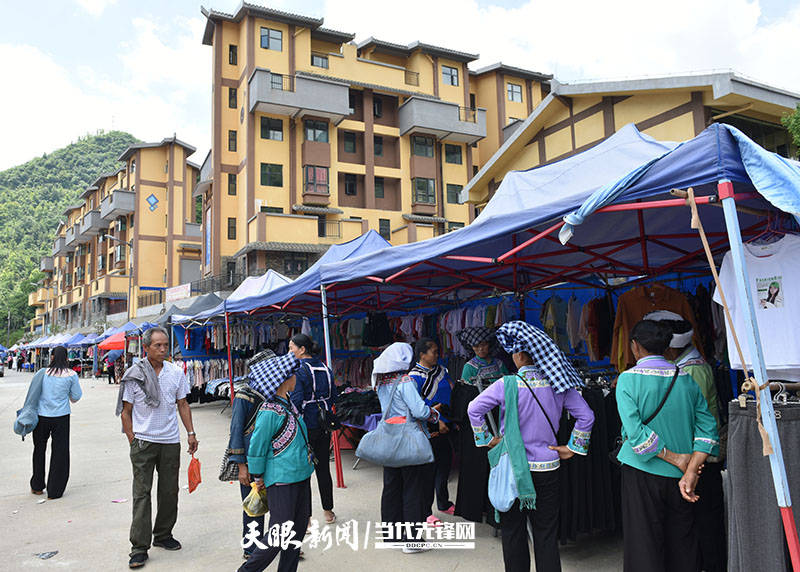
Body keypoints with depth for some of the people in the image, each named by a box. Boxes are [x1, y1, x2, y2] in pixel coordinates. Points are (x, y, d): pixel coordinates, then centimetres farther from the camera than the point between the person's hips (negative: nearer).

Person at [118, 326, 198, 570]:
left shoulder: (176, 372, 3)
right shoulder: (134, 374, -4)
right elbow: (126, 411, 0)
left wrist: (191, 433, 5)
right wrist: (132, 441, -4)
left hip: (170, 442, 3)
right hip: (143, 441, -3)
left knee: (169, 492, 11)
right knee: (141, 493, -2)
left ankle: (163, 535, 28)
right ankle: (139, 547, 6)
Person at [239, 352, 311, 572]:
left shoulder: (287, 403, 8)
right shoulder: (270, 412, -19)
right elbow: (256, 448, -12)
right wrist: (259, 478, -2)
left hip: (301, 477, 8)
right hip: (281, 481, -8)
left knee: (297, 531, 13)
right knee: (278, 536, -2)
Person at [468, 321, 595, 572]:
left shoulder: (507, 384, -13)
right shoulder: (558, 383, -4)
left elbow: (474, 408, -13)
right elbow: (586, 415, 0)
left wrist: (486, 438, -1)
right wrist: (572, 448, 6)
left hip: (514, 467, -3)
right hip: (547, 467, 3)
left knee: (513, 532, 12)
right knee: (547, 535, 13)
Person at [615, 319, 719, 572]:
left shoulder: (628, 379, -9)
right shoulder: (685, 378, 4)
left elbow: (635, 433, -18)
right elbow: (707, 427, -1)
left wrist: (677, 459, -9)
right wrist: (690, 473, -8)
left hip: (642, 473, -4)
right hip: (678, 477, 4)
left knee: (644, 550, 5)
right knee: (682, 548, 16)